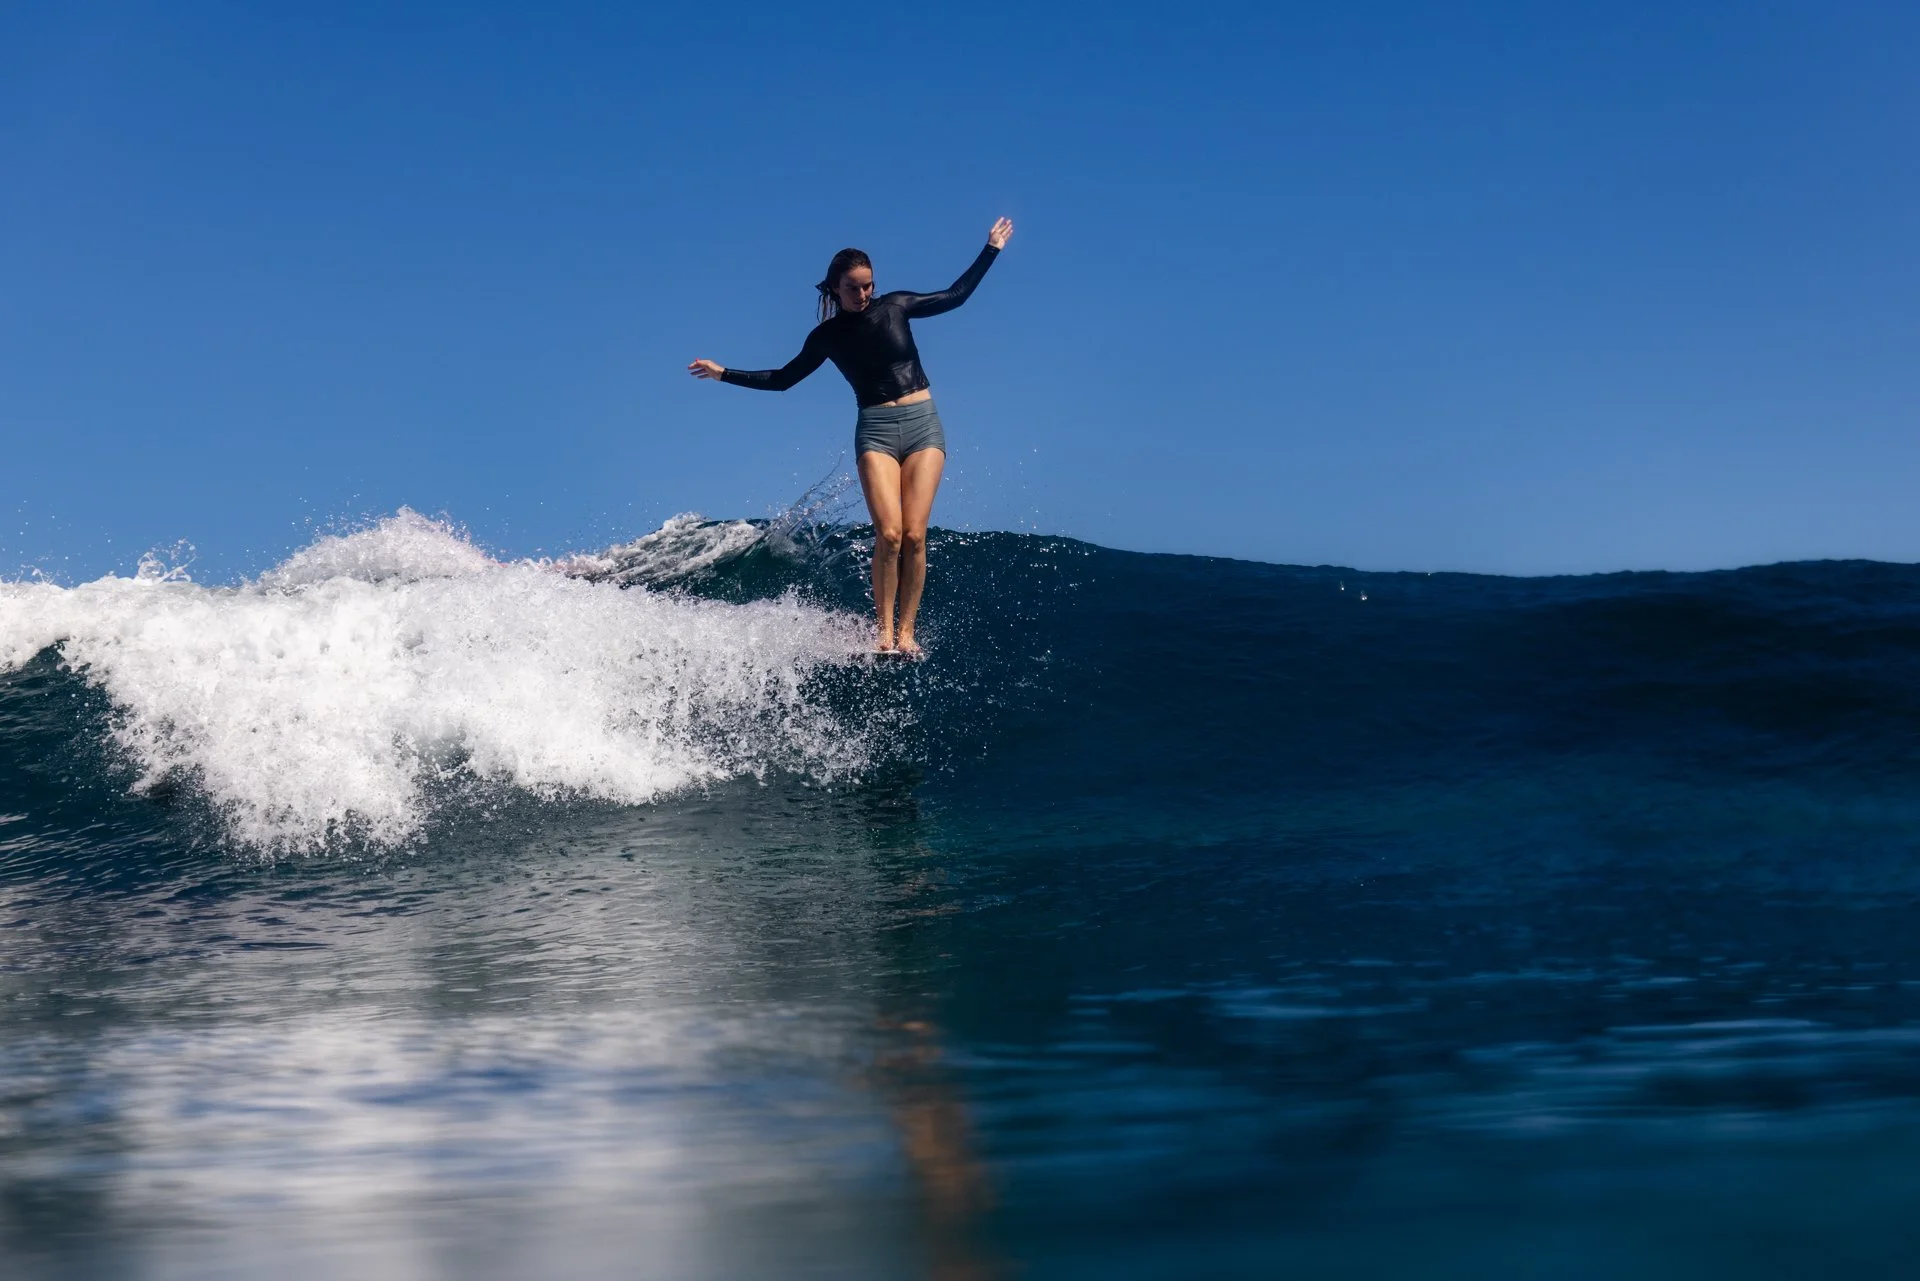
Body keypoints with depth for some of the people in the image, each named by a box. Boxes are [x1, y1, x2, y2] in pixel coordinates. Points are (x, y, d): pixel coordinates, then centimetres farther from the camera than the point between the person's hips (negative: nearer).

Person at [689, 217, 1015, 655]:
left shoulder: (896, 306, 6)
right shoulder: (827, 336, 5)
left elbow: (955, 295, 17)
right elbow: (782, 379, 14)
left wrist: (990, 251, 17)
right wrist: (726, 374, 9)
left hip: (923, 425, 1)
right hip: (875, 431, -1)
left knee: (915, 535, -10)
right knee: (889, 534, -17)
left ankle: (906, 630, -4)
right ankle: (884, 630, -9)